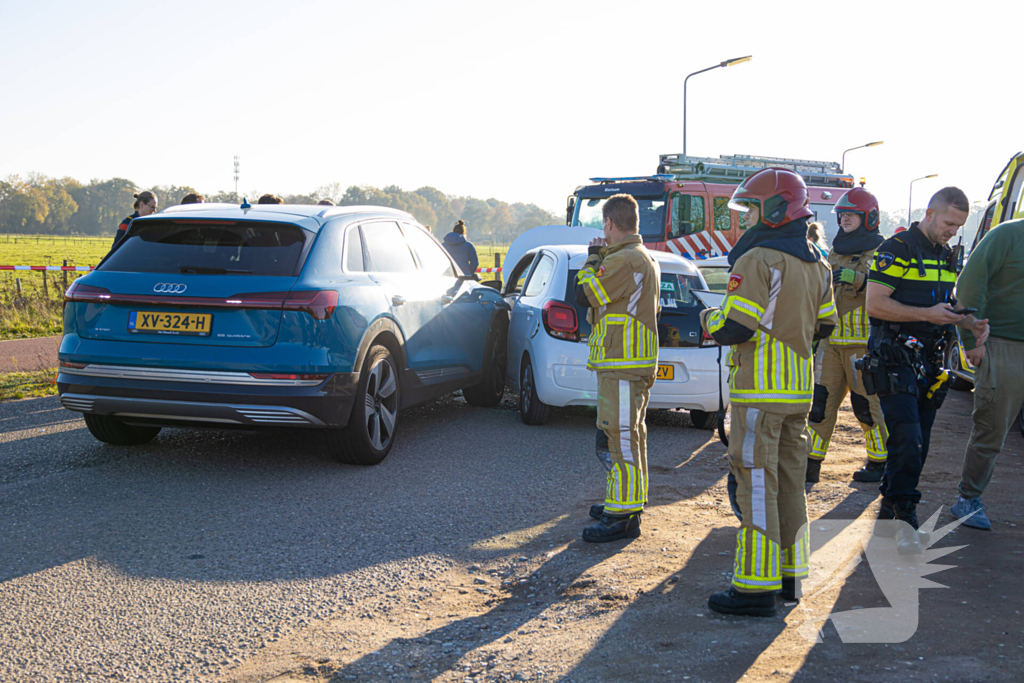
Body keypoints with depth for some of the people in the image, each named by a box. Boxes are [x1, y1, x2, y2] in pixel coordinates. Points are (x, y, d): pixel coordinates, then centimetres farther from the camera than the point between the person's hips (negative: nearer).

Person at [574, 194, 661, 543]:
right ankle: (628, 503, 28)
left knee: (618, 438, -10)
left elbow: (585, 295, -16)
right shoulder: (647, 259, 17)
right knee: (630, 436, 18)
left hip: (622, 365, -11)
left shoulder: (623, 260, -17)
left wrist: (594, 256, 0)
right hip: (638, 361, 11)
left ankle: (622, 518, -9)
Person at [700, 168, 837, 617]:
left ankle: (756, 587, -3)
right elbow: (824, 326, 20)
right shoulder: (816, 265, 13)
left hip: (760, 391, -9)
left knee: (756, 485, -5)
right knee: (789, 482, 16)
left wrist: (708, 318, 2)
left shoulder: (757, 262, -15)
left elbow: (734, 329, -19)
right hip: (800, 389, 9)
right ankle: (790, 573, 24)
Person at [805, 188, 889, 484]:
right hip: (832, 339, 6)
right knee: (821, 400, 1)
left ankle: (879, 462, 14)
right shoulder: (835, 252, 18)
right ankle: (812, 463, 4)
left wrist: (856, 277, -36)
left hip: (863, 341, -6)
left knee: (866, 402, 0)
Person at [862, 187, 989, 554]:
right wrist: (927, 314, -21)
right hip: (893, 361, -8)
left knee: (917, 447, 9)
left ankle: (889, 512, 21)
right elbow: (875, 304, -16)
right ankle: (903, 519, -8)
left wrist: (972, 323, 6)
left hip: (928, 363, 8)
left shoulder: (947, 257, 15)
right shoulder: (896, 250, -10)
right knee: (908, 441, -16)